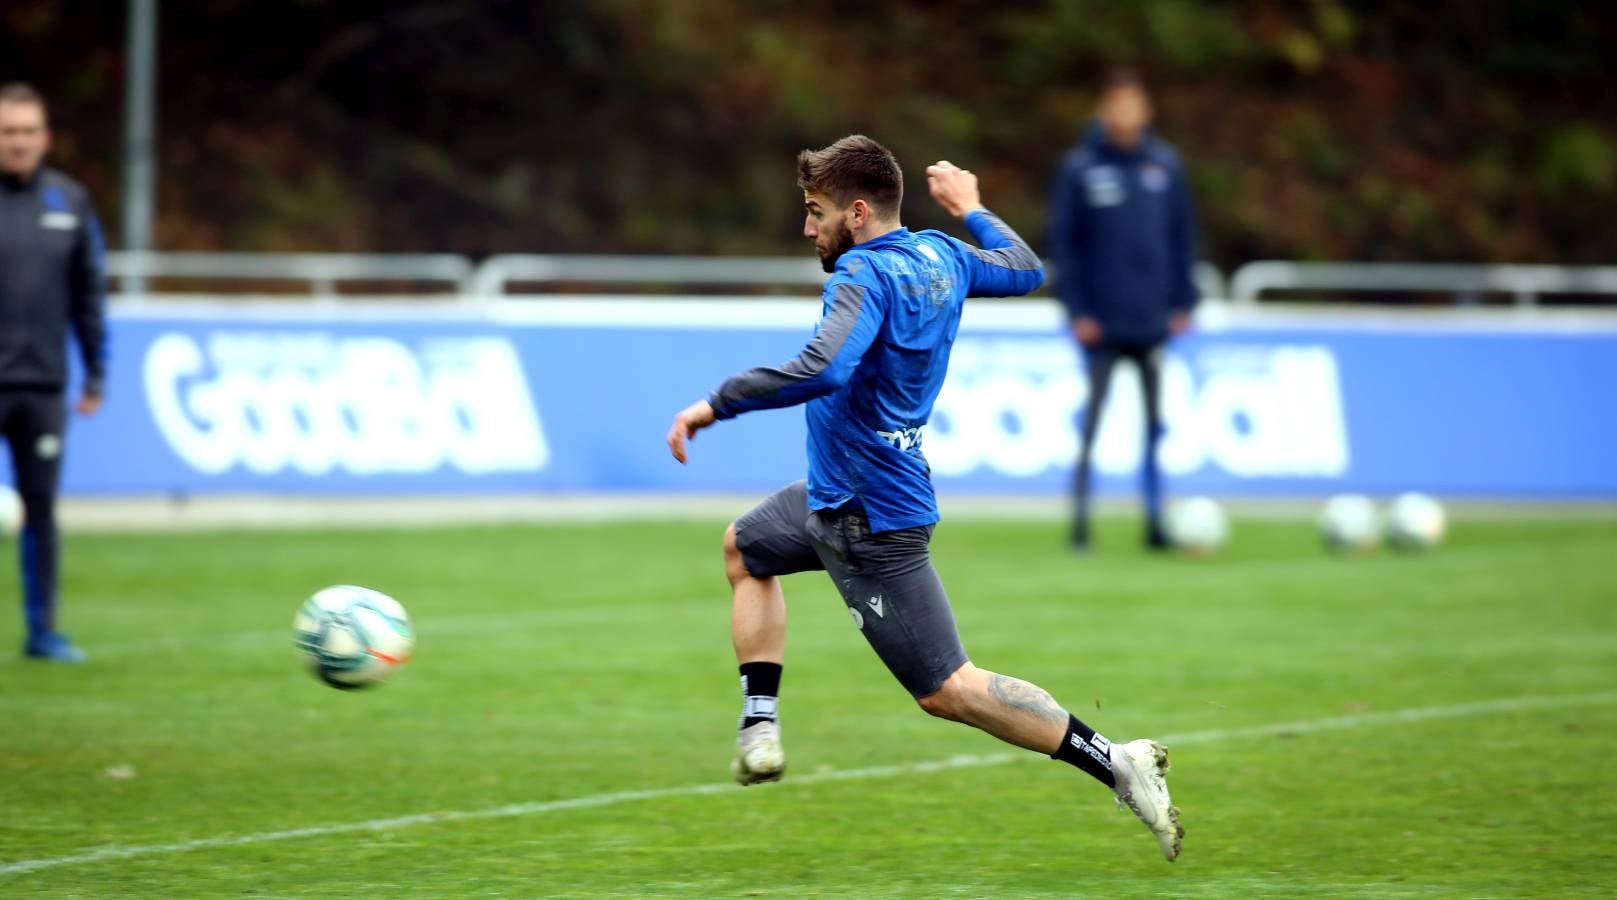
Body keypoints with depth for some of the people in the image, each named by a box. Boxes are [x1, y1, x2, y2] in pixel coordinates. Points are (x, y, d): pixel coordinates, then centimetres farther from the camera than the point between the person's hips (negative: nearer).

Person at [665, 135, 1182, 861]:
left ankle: (1113, 764, -13)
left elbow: (823, 370, -39)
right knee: (745, 548, 30)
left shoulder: (867, 275, -23)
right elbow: (1026, 269, 23)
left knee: (946, 689, -11)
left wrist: (716, 405, -30)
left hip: (869, 516, -11)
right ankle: (760, 732, 24)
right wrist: (971, 210, 39)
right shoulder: (940, 256, 4)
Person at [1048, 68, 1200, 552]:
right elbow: (1063, 242, -4)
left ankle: (1155, 521, 12)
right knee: (1092, 419, -2)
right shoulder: (1080, 168, -5)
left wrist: (1183, 302, 5)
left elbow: (1183, 235, 10)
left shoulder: (1165, 165, 5)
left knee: (1156, 422, 5)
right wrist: (1077, 309, -9)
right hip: (1101, 325, -3)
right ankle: (1080, 522, 3)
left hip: (1153, 319, 3)